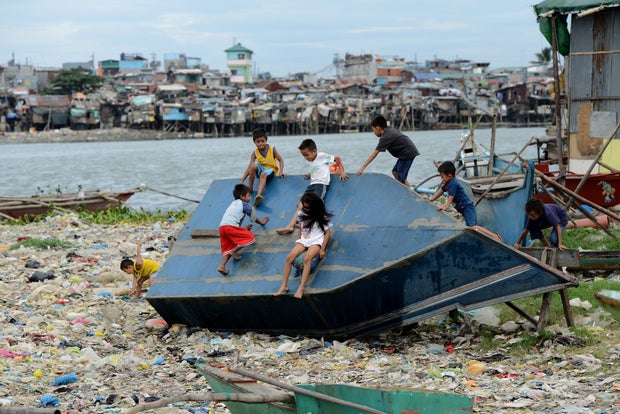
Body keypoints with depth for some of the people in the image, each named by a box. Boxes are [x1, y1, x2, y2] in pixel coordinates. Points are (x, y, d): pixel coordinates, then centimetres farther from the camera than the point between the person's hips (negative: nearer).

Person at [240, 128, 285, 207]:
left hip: (270, 170, -3)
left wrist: (281, 172, -20)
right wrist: (242, 181, -17)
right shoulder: (255, 153, -6)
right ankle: (249, 187, -18)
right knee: (253, 165, -32)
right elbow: (249, 168, -9)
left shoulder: (272, 149, -9)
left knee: (263, 174, -40)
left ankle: (258, 195, -63)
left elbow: (280, 160, -3)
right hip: (260, 169, 3)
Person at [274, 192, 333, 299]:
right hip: (304, 240, 5)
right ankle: (284, 285, -21)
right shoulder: (302, 214, 11)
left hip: (317, 241, -5)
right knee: (289, 257, -22)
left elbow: (327, 233, -3)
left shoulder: (321, 217, -4)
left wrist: (322, 249, -11)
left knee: (307, 258, -35)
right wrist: (299, 241, 12)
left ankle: (301, 288, -41)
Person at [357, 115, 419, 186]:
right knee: (395, 172, 15)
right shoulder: (391, 130, 9)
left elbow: (375, 153, -20)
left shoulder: (385, 137, -16)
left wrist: (363, 167, -22)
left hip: (408, 153, -10)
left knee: (401, 178, -6)